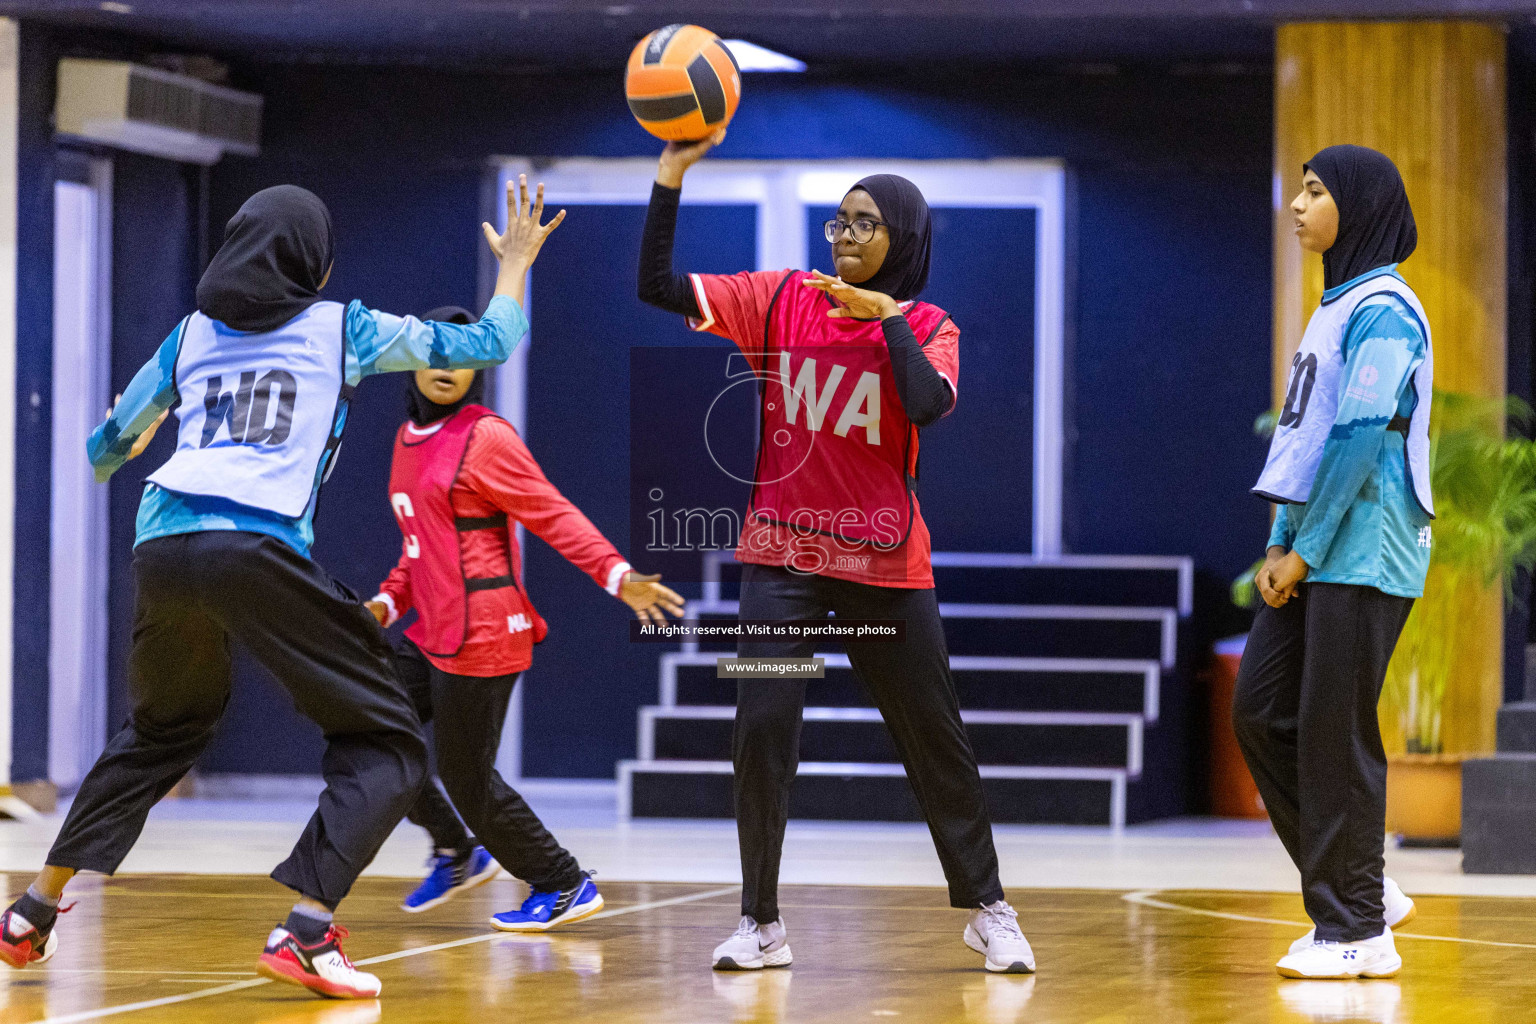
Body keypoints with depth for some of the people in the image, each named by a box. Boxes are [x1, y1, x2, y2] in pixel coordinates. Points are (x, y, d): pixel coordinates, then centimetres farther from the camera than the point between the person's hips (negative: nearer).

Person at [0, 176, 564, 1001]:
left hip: (163, 550, 5)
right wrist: (515, 262, 37)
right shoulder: (343, 328, 12)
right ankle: (304, 933, -15)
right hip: (257, 549, -5)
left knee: (161, 730, 30)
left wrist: (128, 447, 58)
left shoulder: (191, 334, 22)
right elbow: (487, 344, 19)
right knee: (386, 741, 3)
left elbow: (106, 447, 33)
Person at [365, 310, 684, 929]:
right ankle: (458, 853, 24)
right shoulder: (409, 438, 14)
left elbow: (554, 516, -15)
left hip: (480, 635, -9)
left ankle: (566, 887, 11)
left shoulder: (486, 437, -11)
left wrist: (617, 575, -25)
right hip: (430, 633, 9)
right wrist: (389, 601, 15)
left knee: (469, 780, -5)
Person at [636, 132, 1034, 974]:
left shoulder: (926, 328, 0)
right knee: (762, 728, -11)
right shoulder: (782, 301, 2)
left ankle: (987, 911, 20)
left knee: (933, 739, 5)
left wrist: (886, 316, -20)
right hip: (782, 556, 0)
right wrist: (670, 179, -14)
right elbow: (657, 288, -5)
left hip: (882, 563, 0)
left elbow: (928, 403, -21)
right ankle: (761, 922, 1)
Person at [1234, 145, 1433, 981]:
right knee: (1261, 712, 6)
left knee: (1336, 734, -7)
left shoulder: (1383, 309, -12)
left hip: (1362, 557, -9)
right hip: (1313, 554, 9)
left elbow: (1360, 435, -18)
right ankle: (1362, 892, 14)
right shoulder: (1337, 307, 18)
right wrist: (1280, 545, 10)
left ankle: (1357, 930, 1)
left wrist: (1306, 551, -16)